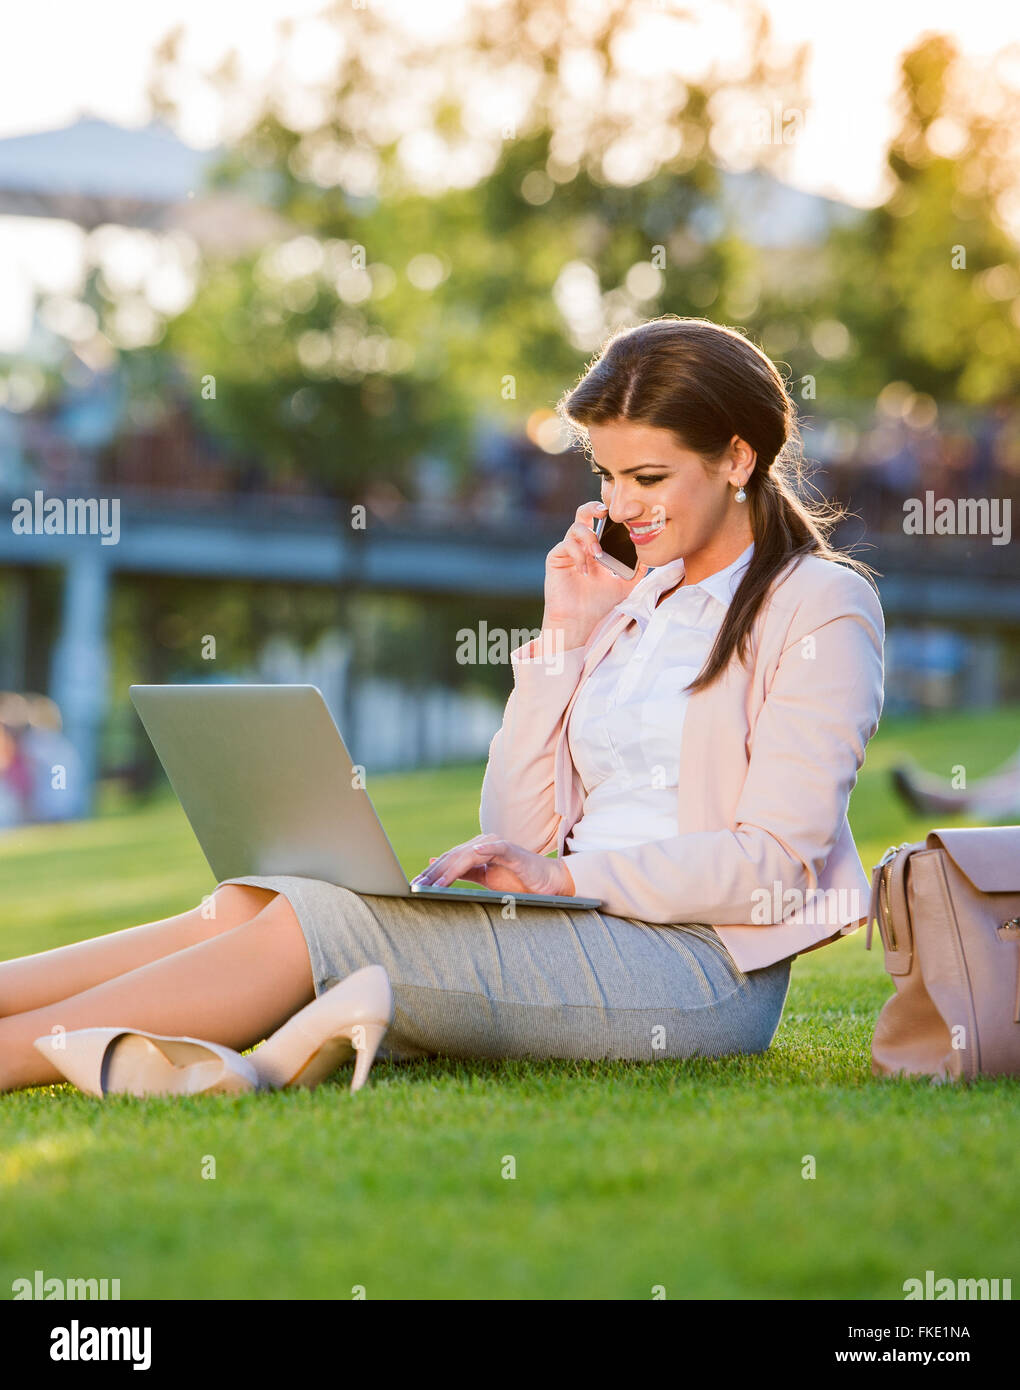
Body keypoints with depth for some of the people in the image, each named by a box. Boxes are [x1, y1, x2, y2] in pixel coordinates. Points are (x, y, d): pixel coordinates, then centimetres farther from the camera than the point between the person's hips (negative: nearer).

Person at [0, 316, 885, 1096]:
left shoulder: (822, 604, 1)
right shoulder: (629, 603, 21)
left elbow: (773, 862, -11)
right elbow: (518, 835, 13)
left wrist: (563, 876, -16)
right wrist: (563, 636, 9)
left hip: (700, 963, -7)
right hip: (578, 941, 7)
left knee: (308, 923, -23)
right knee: (248, 906, -14)